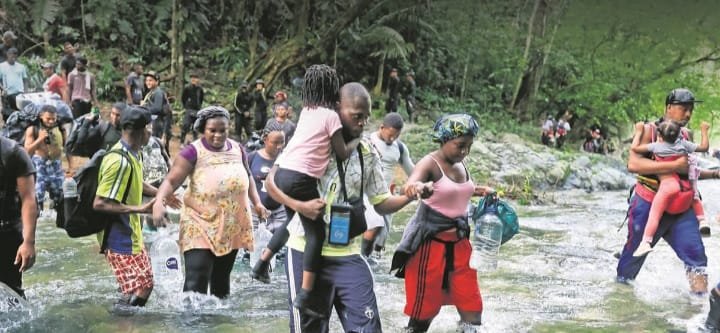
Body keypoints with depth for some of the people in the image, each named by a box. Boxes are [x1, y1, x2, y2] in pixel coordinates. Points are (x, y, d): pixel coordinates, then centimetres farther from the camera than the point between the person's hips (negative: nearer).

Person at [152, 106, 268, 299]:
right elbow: (171, 181, -13)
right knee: (196, 281, -14)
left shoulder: (237, 149, 9)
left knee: (222, 277, 17)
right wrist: (159, 203, -30)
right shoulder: (193, 152, -8)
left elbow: (247, 177, 24)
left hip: (231, 226, 5)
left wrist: (257, 202, 13)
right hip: (201, 225, -5)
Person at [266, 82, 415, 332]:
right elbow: (271, 181, -6)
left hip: (347, 256, 3)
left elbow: (381, 203, 8)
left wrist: (409, 196, -12)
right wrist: (298, 206, -24)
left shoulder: (368, 155, 5)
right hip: (305, 251, -3)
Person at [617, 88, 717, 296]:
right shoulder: (649, 130, -8)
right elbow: (633, 164, -25)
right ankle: (620, 284, 32)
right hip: (649, 206, -5)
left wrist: (714, 174, 12)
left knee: (696, 255, -8)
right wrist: (675, 165, -26)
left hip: (681, 209, 5)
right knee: (634, 256, 9)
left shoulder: (685, 137, 12)